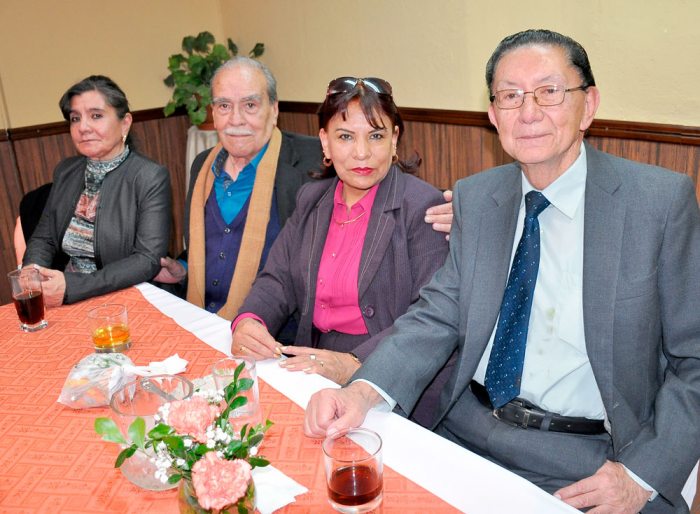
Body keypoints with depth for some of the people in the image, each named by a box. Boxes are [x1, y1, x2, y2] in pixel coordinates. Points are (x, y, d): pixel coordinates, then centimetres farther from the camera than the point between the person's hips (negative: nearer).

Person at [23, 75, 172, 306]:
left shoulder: (151, 178, -10)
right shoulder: (65, 172, 9)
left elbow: (149, 259, -16)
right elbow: (44, 238, 13)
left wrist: (72, 286, -24)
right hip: (64, 303, 6)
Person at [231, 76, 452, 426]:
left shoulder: (422, 206, -9)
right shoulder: (310, 199, 12)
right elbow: (278, 279, 9)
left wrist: (355, 364, -26)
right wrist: (248, 321, -13)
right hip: (314, 366, 6)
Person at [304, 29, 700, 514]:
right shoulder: (474, 198, 4)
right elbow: (438, 315, 1)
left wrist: (641, 475, -15)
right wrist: (363, 392, -16)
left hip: (591, 465, -2)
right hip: (465, 433, 2)